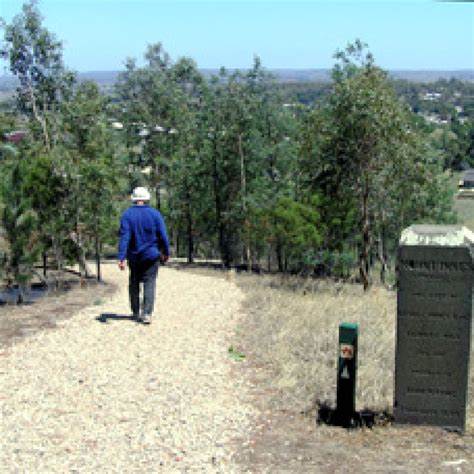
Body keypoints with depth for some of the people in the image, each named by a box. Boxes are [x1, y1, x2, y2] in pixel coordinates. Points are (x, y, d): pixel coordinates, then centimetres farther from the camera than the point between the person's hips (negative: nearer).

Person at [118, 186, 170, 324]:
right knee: (149, 283, 0)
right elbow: (163, 236, -4)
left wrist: (121, 257, -17)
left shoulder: (127, 215, -5)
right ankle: (147, 314, -12)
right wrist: (166, 252, 10)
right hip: (151, 255, -1)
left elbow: (124, 237, -13)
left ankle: (136, 313, 22)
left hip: (134, 257, 1)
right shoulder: (155, 214, -5)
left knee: (134, 283, 15)